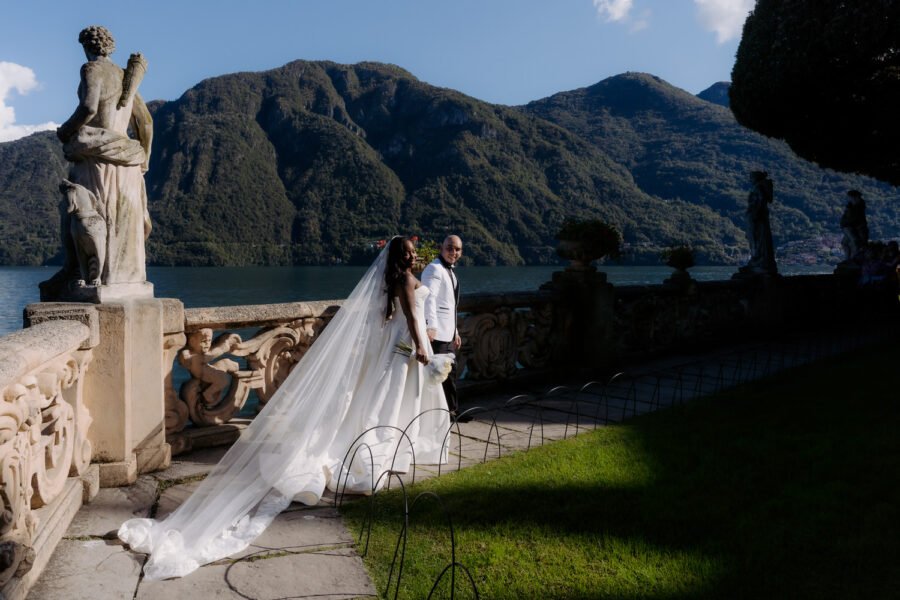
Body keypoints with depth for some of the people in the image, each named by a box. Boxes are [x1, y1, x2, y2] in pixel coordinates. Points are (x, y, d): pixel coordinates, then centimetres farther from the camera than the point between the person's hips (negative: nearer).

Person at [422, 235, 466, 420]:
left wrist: (455, 331, 24)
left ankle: (452, 410, 26)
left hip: (447, 332, 10)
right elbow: (429, 298, -25)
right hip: (436, 332, -10)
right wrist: (431, 326, -35)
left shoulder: (450, 271, 20)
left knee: (450, 371, 16)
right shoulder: (435, 269, -11)